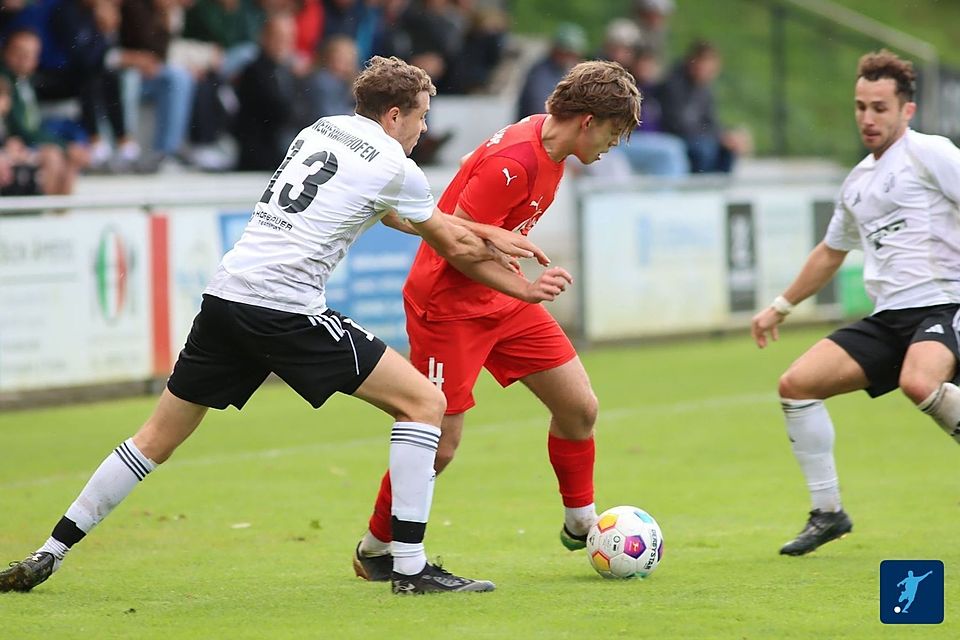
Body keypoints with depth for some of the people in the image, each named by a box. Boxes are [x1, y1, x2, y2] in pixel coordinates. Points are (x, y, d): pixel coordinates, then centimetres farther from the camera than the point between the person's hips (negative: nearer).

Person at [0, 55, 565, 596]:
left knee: (158, 438, 17)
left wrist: (491, 237, 29)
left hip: (226, 296, 7)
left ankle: (49, 555, 17)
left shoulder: (320, 130, 22)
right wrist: (521, 287, 28)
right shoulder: (395, 168, 0)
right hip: (287, 310, -7)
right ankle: (410, 566, -3)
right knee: (424, 402, 1)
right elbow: (455, 248, 12)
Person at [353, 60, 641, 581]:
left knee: (579, 407, 3)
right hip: (448, 303, -9)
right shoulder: (514, 162, -27)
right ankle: (374, 549, 14)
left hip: (503, 302, 9)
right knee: (438, 444, -6)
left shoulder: (550, 151, 3)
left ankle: (580, 524, 22)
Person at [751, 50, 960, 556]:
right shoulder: (858, 182, 20)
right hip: (888, 319, 8)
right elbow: (830, 252, 35)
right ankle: (828, 513, 6)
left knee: (919, 384, -39)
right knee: (796, 383, -4)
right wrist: (781, 307, 39)